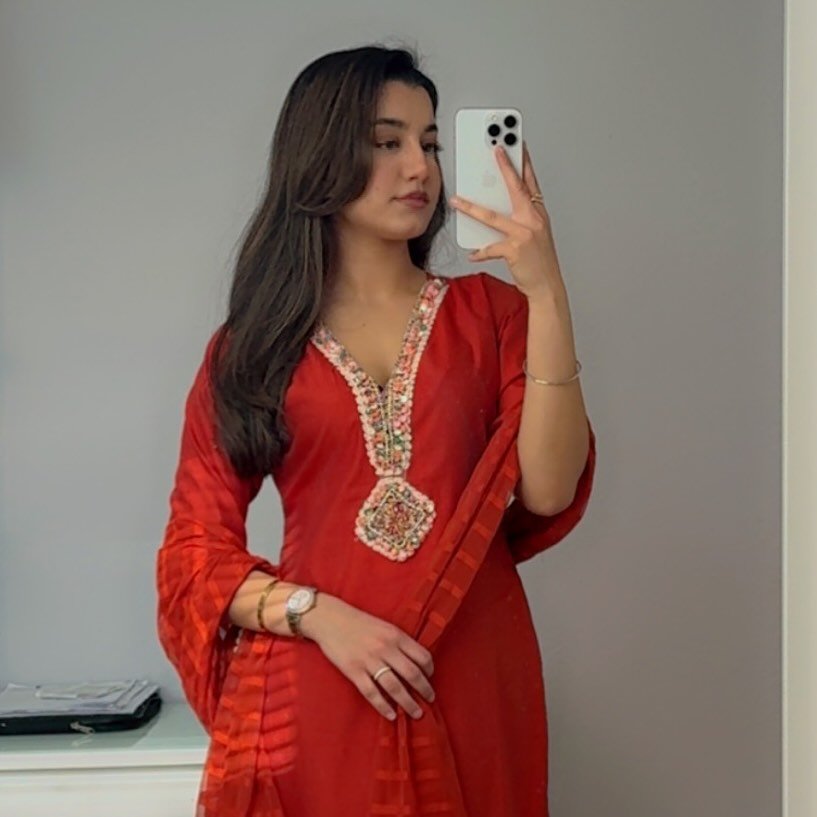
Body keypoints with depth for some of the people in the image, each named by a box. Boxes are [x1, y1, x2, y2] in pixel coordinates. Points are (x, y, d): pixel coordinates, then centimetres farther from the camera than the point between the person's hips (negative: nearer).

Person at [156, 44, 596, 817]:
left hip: (469, 691, 1)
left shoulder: (488, 311, 5)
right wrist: (317, 614, -14)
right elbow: (196, 551, 2)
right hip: (312, 698, -1)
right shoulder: (250, 345, 4)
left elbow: (548, 492, -9)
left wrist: (547, 292, -14)